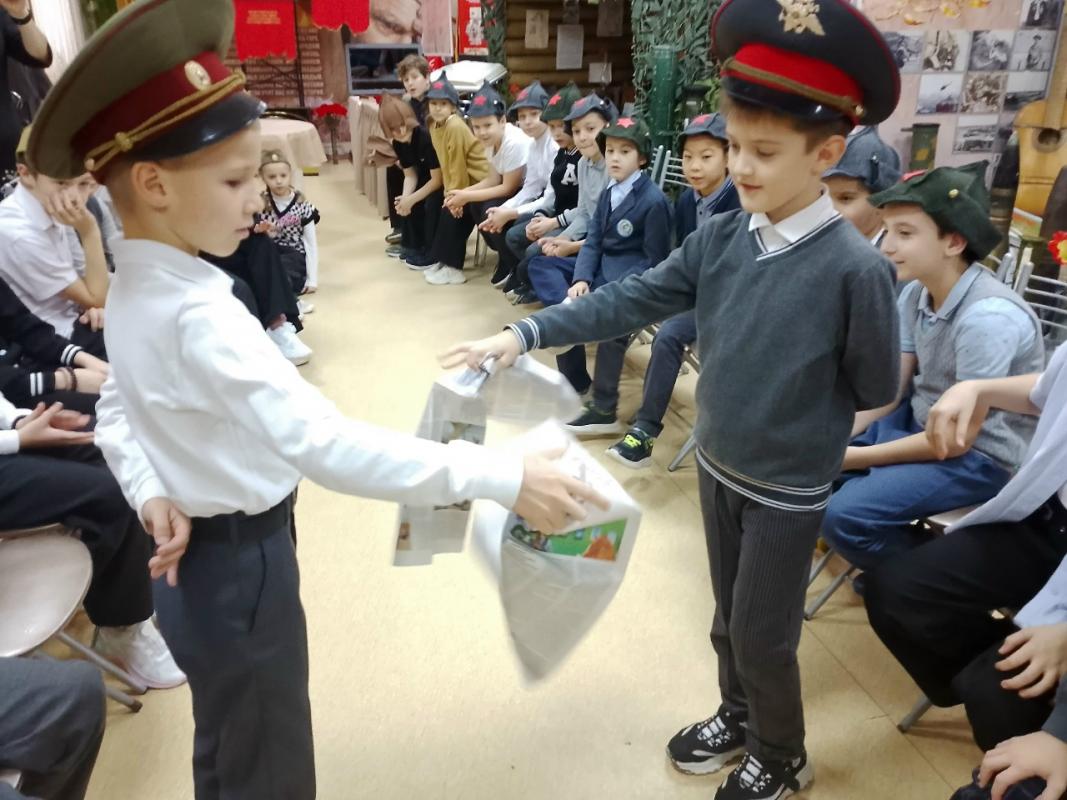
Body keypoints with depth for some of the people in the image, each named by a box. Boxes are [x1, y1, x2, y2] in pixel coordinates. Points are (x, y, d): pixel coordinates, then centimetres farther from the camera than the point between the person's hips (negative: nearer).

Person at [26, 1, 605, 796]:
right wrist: (497, 476, -42)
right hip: (239, 569, -9)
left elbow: (117, 412, 12)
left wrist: (151, 495, -3)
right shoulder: (200, 314, -30)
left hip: (197, 560, 9)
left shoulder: (136, 290, 1)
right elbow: (322, 443, -41)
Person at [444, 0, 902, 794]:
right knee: (730, 616, 24)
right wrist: (525, 333, -15)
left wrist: (799, 413, -4)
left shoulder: (857, 268, -24)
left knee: (762, 634, 11)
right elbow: (630, 301, -8)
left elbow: (877, 389, -12)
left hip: (788, 490, -5)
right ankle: (738, 717, 50)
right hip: (717, 467, 5)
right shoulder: (720, 238, -8)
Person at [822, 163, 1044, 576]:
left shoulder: (988, 317, -28)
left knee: (845, 515, -23)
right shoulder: (915, 294, -4)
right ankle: (896, 565, 19)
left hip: (981, 456, -8)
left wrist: (855, 457, -20)